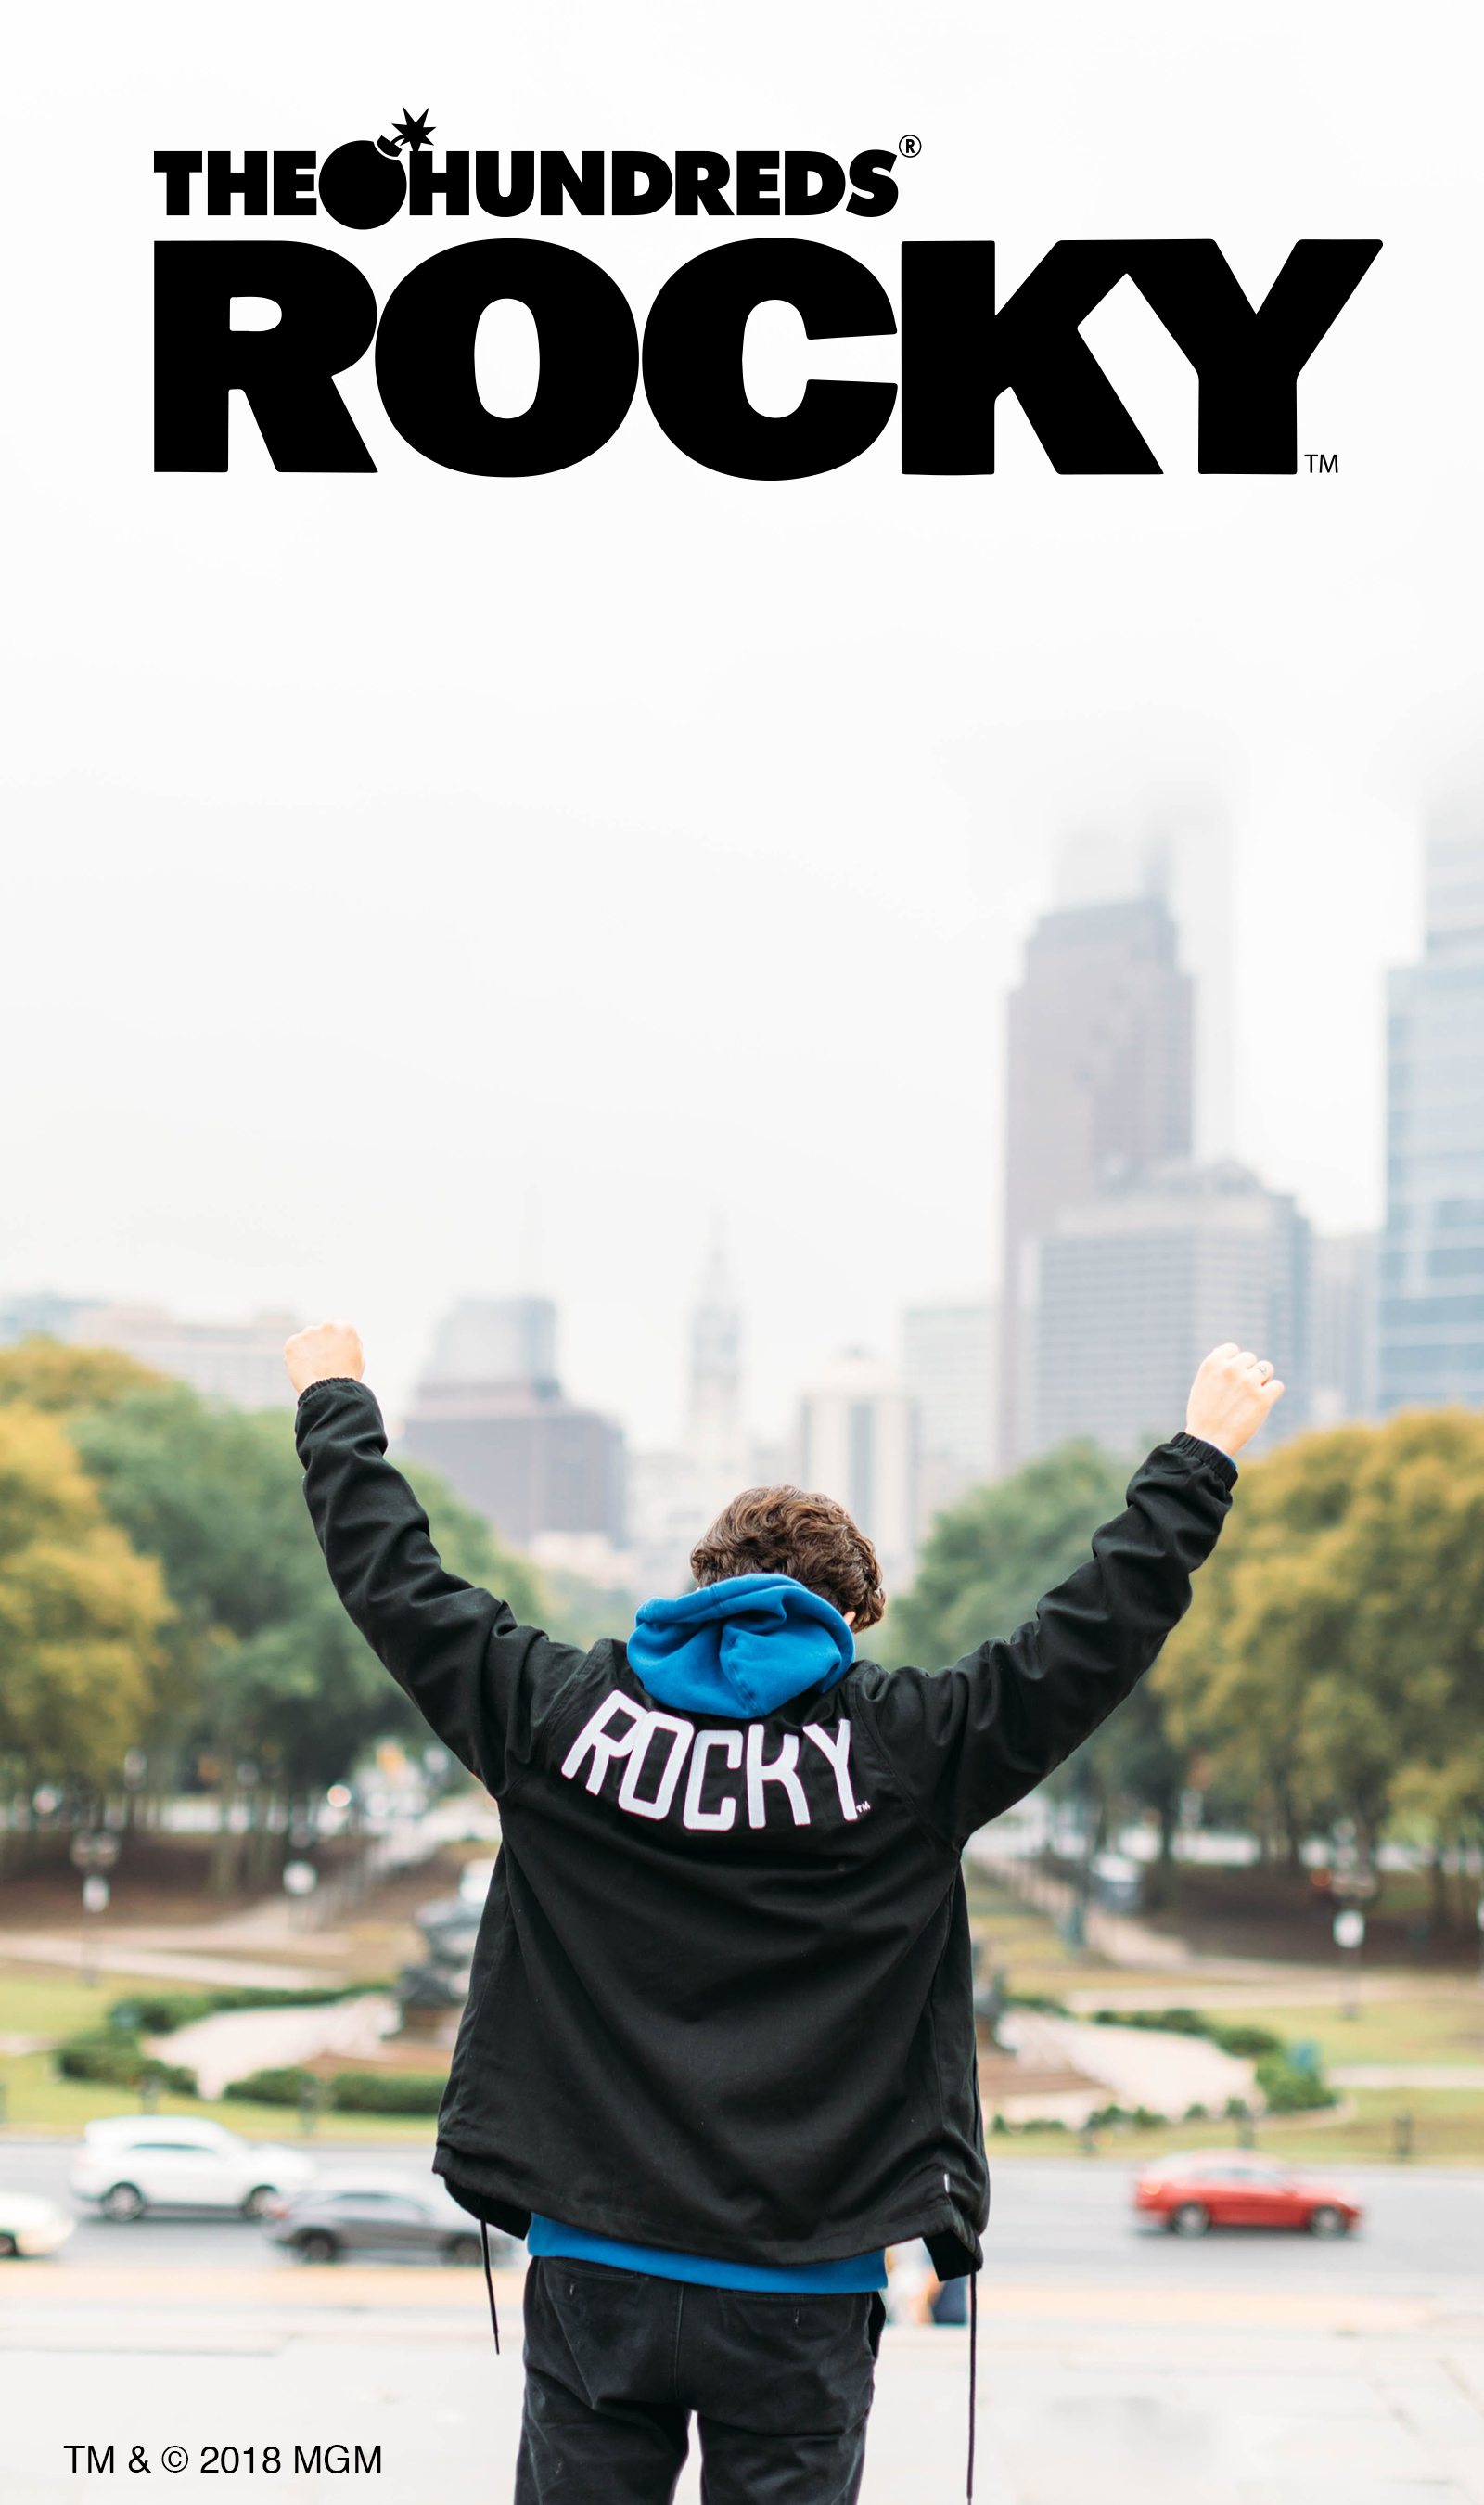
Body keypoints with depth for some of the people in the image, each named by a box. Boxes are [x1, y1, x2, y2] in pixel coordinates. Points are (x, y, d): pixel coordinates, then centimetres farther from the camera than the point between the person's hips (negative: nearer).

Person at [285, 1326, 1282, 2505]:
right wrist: (1202, 1456, 14)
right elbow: (1103, 1627, 2)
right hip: (801, 2291, -1)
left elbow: (394, 1579, 12)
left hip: (594, 2267, 2)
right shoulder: (902, 1745, -4)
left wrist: (336, 1403, 27)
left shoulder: (563, 1711, 0)